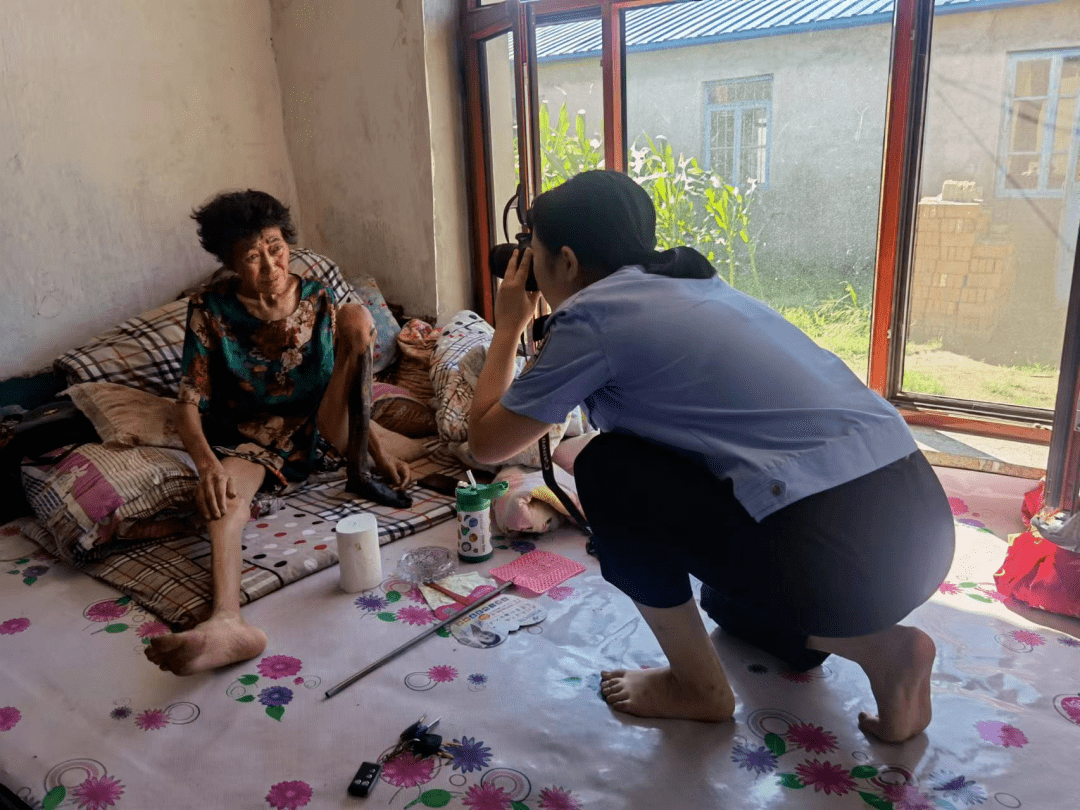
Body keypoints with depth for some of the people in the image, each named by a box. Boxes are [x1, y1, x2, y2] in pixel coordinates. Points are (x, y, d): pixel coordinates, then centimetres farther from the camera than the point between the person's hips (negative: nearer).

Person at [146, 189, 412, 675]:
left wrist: (382, 455, -1)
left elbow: (349, 388, 8)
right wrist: (207, 464, -31)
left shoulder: (317, 300, 2)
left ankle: (359, 471, -17)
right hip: (249, 440, -1)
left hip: (319, 431, 2)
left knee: (356, 316, -19)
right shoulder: (210, 310, -5)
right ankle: (227, 622, -63)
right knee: (222, 494, -38)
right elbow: (189, 403, -11)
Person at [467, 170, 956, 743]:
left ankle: (697, 687, 14)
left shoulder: (591, 316, -4)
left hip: (839, 552, -9)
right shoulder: (690, 285, 19)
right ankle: (882, 647, 13)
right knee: (728, 601, 33)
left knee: (607, 472, 4)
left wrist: (509, 326, 22)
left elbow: (487, 442, 8)